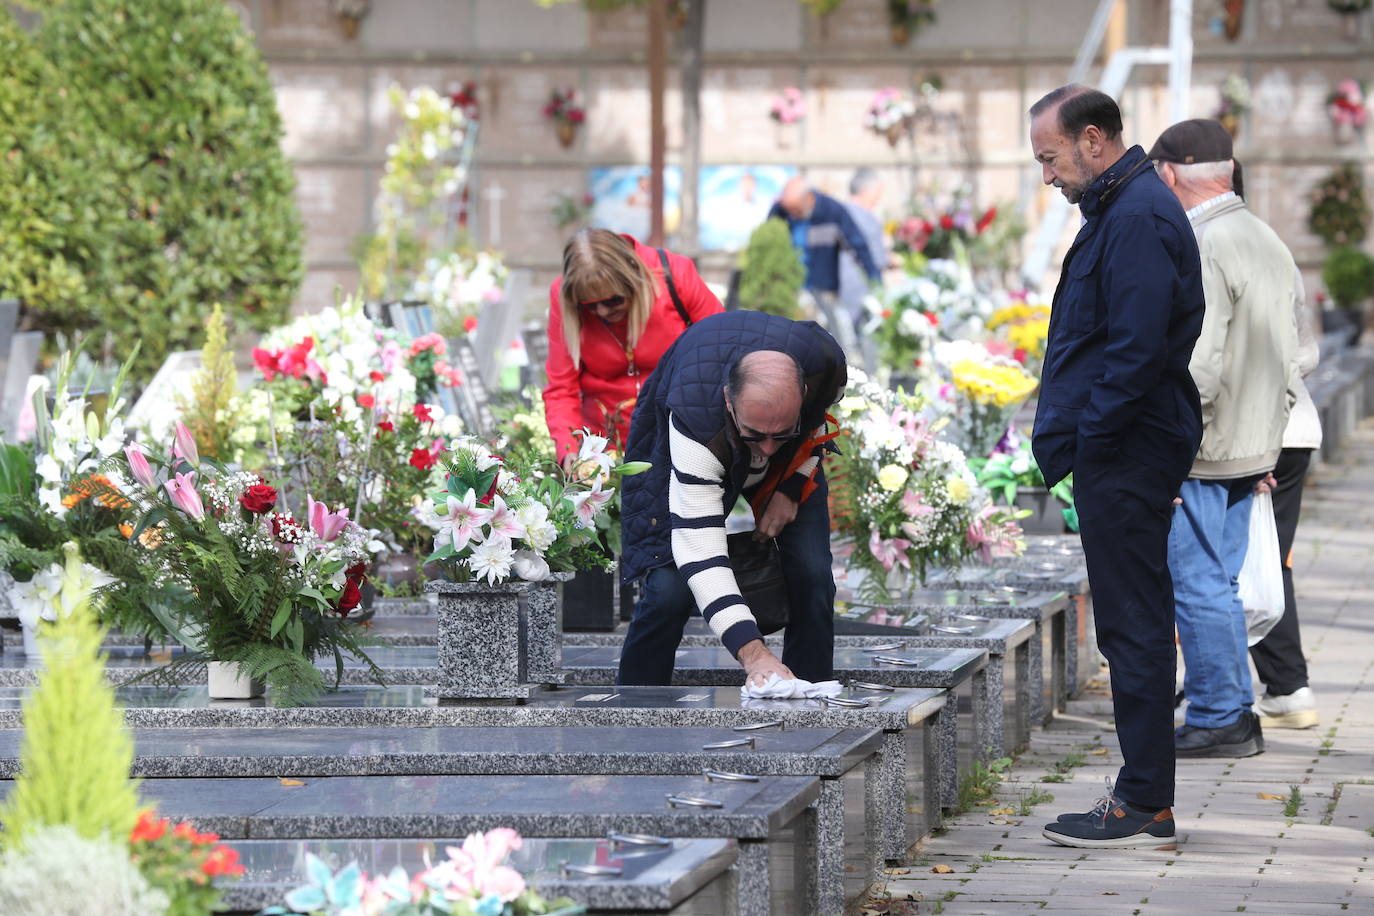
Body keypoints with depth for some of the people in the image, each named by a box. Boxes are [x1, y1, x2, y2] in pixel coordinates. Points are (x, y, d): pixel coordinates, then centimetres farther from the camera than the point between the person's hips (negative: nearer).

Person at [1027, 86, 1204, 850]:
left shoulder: (1138, 217, -16)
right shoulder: (1122, 207, 17)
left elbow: (1138, 346, -24)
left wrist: (1089, 437, -18)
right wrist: (1071, 437, 16)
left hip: (1125, 457, -11)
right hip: (1123, 451, 11)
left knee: (1135, 624, -6)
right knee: (1134, 623, 13)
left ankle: (1145, 807, -3)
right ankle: (1146, 795, 18)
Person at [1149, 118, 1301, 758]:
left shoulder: (1200, 250, -17)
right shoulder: (1268, 241, 13)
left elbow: (1196, 368, -24)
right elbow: (1288, 360, 18)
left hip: (1199, 455, -9)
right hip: (1251, 451, 9)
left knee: (1197, 586, -2)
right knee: (1217, 583, 15)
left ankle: (1219, 722, 3)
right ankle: (1234, 716, 20)